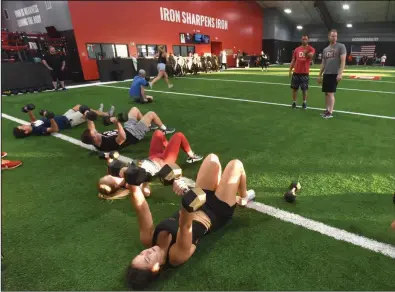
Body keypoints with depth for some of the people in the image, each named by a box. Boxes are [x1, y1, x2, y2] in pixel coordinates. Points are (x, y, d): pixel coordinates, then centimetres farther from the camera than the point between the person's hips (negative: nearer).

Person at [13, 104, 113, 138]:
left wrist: (29, 111, 5)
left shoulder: (33, 126, -6)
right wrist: (50, 118, -50)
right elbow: (55, 129, -36)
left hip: (63, 117, 9)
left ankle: (97, 113, 45)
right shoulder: (38, 130, -32)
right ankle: (107, 115, 19)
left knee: (78, 106, 23)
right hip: (67, 122, -9)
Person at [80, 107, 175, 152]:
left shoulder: (97, 140, -14)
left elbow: (91, 128, 5)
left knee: (135, 109, 22)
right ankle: (164, 129, 24)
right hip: (134, 134, -9)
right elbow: (122, 137, -55)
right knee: (151, 114, -3)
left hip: (127, 128, 9)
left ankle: (148, 126, 42)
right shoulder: (108, 143, -39)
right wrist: (117, 123, -55)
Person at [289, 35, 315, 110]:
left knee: (304, 89, 1)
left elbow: (311, 55, -20)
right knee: (294, 88, 5)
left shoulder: (311, 49, 1)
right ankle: (294, 102, 14)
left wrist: (307, 54, -37)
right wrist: (290, 70, 5)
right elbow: (293, 61, 11)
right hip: (296, 72, 3)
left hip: (305, 73, -3)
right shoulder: (296, 49, 10)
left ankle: (304, 102, 13)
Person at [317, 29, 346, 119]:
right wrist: (320, 75, 15)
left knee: (330, 93, -10)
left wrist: (340, 73, -19)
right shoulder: (325, 49, 16)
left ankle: (330, 112, -6)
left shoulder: (341, 46, -2)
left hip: (335, 74, -6)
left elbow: (343, 61, -10)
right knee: (326, 93, 7)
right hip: (326, 74, 6)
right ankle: (327, 110, 16)